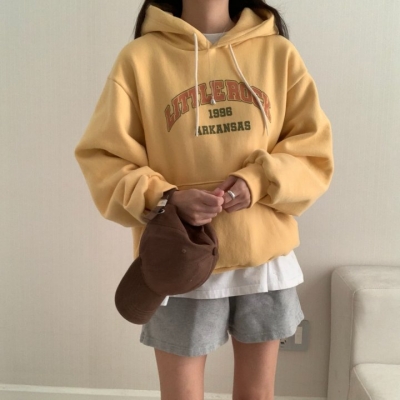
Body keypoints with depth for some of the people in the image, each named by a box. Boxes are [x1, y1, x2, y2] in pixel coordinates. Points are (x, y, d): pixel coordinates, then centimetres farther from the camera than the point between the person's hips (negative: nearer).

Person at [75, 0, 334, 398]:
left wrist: (259, 182, -16)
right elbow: (102, 157, -4)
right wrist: (164, 199, -21)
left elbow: (314, 149, 3)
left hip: (266, 257, 3)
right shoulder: (140, 57, -5)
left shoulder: (278, 52, 2)